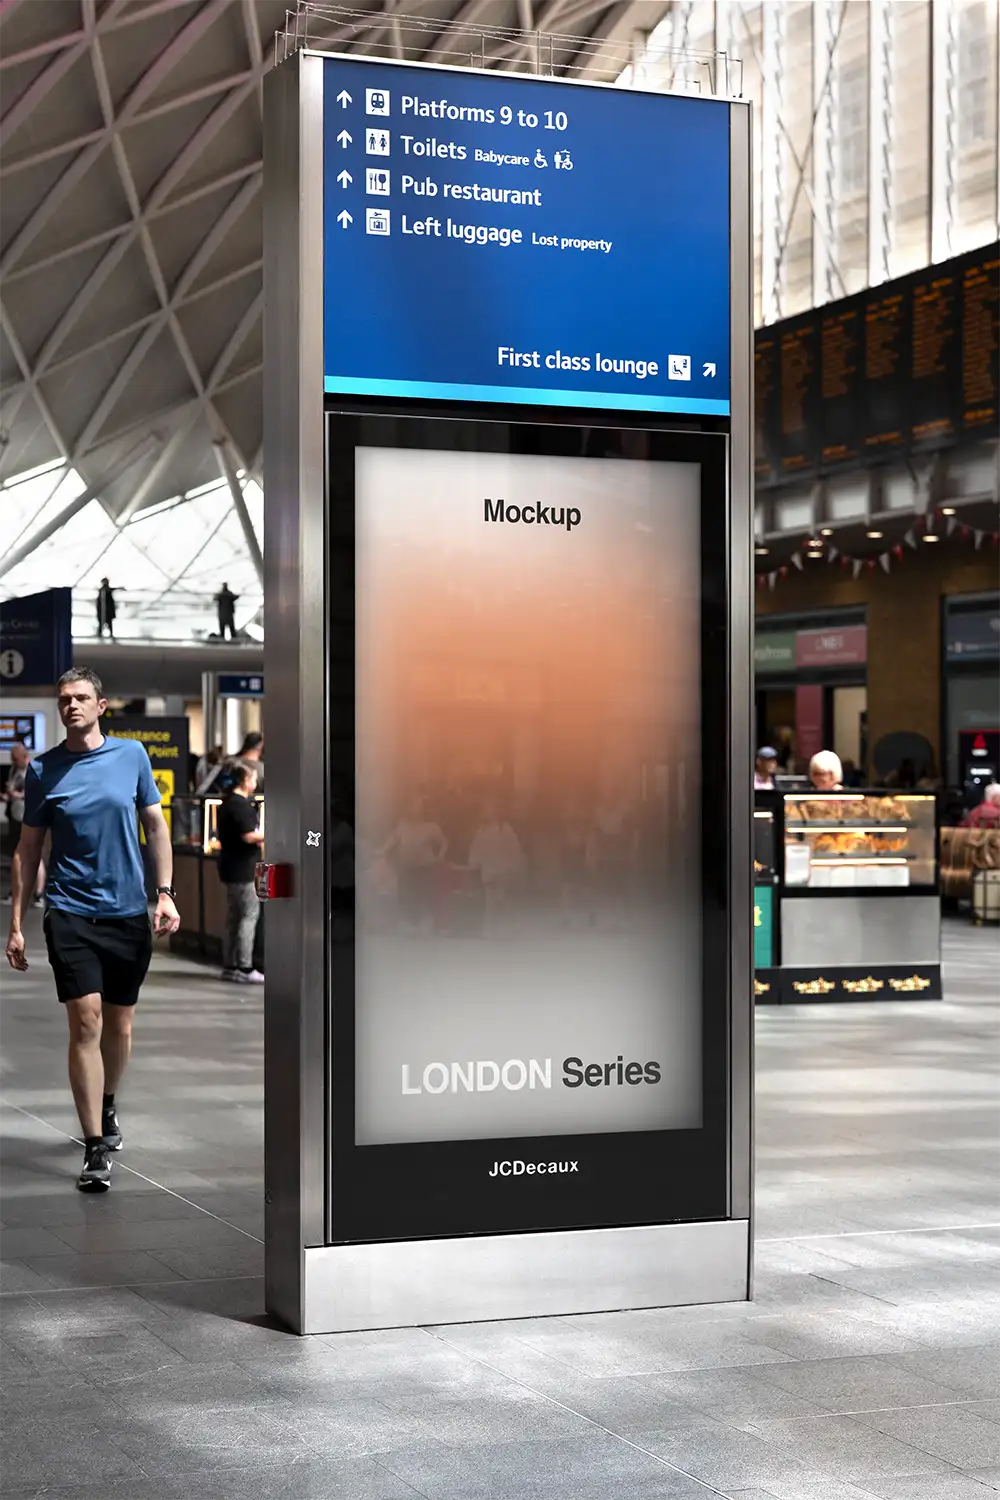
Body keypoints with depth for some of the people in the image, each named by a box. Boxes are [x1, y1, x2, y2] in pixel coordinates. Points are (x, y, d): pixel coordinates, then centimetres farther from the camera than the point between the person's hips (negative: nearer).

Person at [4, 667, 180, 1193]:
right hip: (70, 913, -2)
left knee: (119, 1026, 11)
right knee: (86, 1023, -12)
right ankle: (95, 1149, -8)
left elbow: (155, 826, 9)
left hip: (128, 912, 2)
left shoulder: (132, 755, 3)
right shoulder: (43, 770, 1)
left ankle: (106, 1107, 39)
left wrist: (165, 894, 0)